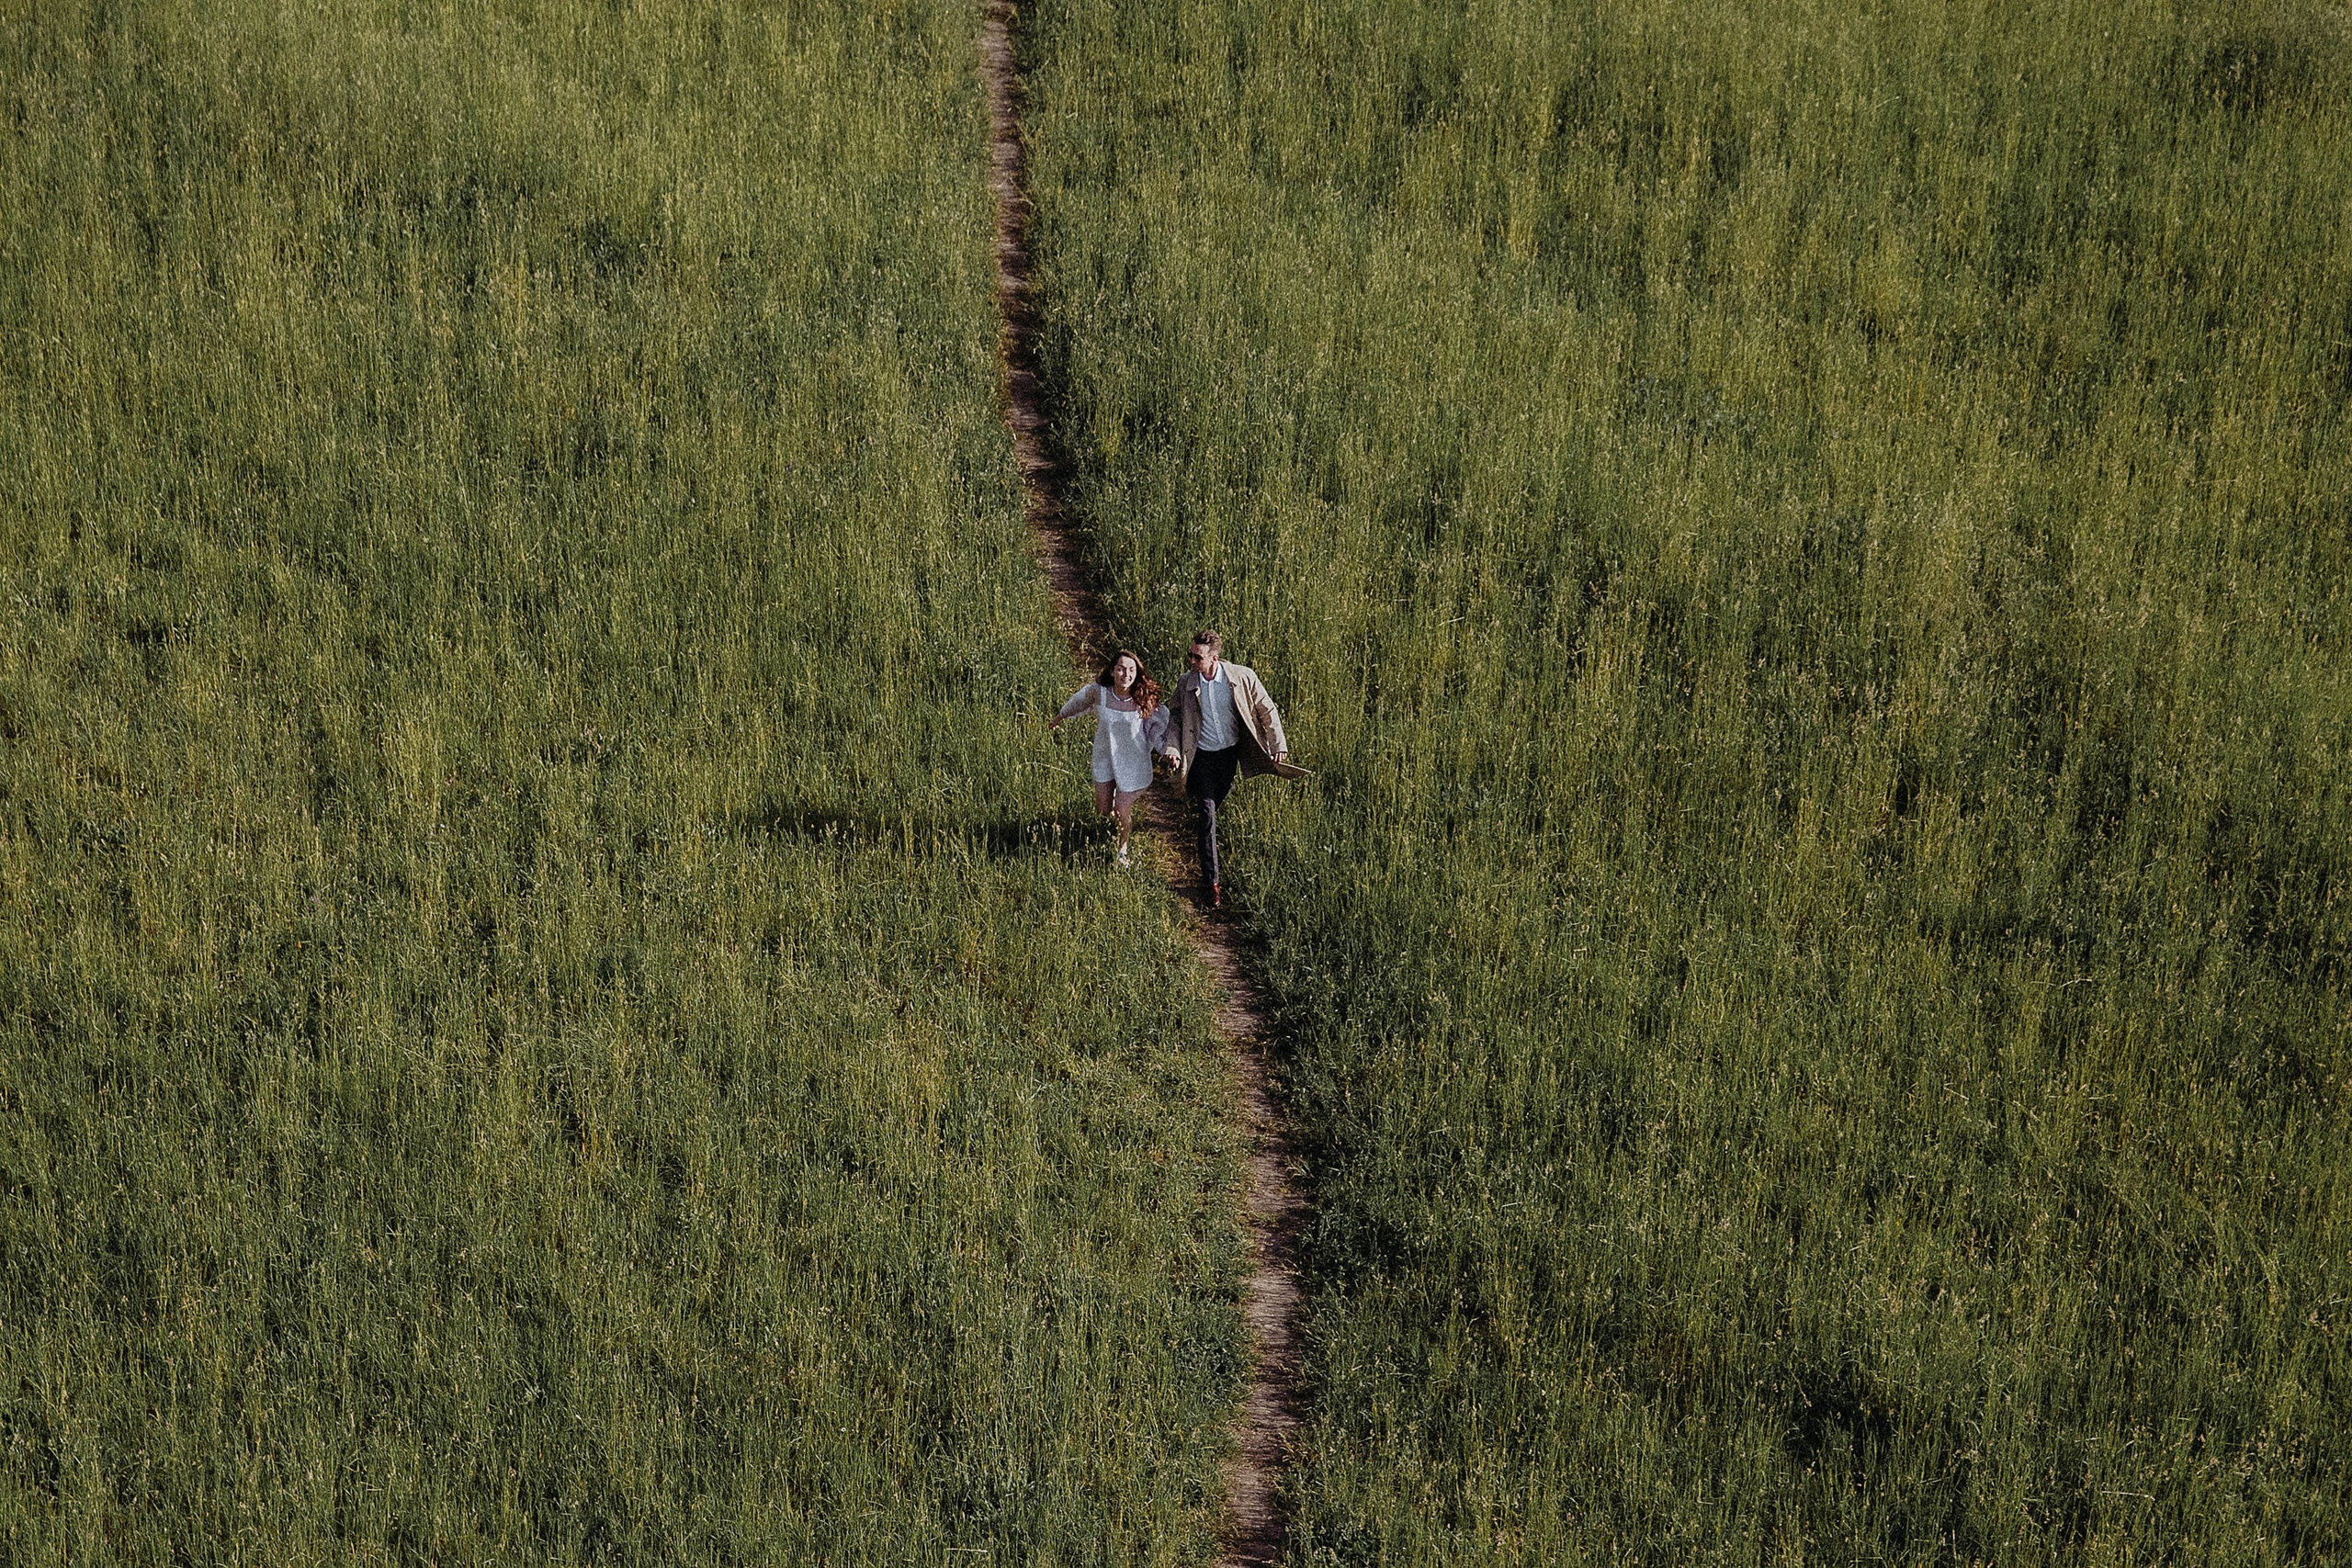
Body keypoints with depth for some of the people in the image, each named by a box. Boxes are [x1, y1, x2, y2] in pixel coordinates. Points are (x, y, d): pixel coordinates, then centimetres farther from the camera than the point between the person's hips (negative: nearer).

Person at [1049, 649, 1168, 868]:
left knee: (1123, 813, 6)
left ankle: (1123, 849, 38)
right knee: (1103, 810, 14)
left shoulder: (1144, 699, -21)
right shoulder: (1098, 692, -18)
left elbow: (1159, 726, -5)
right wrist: (1059, 718, 19)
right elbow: (1079, 701, 3)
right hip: (1104, 758, 2)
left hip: (1131, 762, -2)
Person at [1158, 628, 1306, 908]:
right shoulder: (1186, 684, -11)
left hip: (1231, 752, 1)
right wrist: (1173, 749, -11)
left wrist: (1279, 744, -5)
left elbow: (1266, 710, -5)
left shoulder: (1242, 677, -16)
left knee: (1218, 800, 20)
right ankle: (1213, 881, -4)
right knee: (1207, 815, -6)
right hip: (1202, 756, -1)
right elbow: (1175, 717, 3)